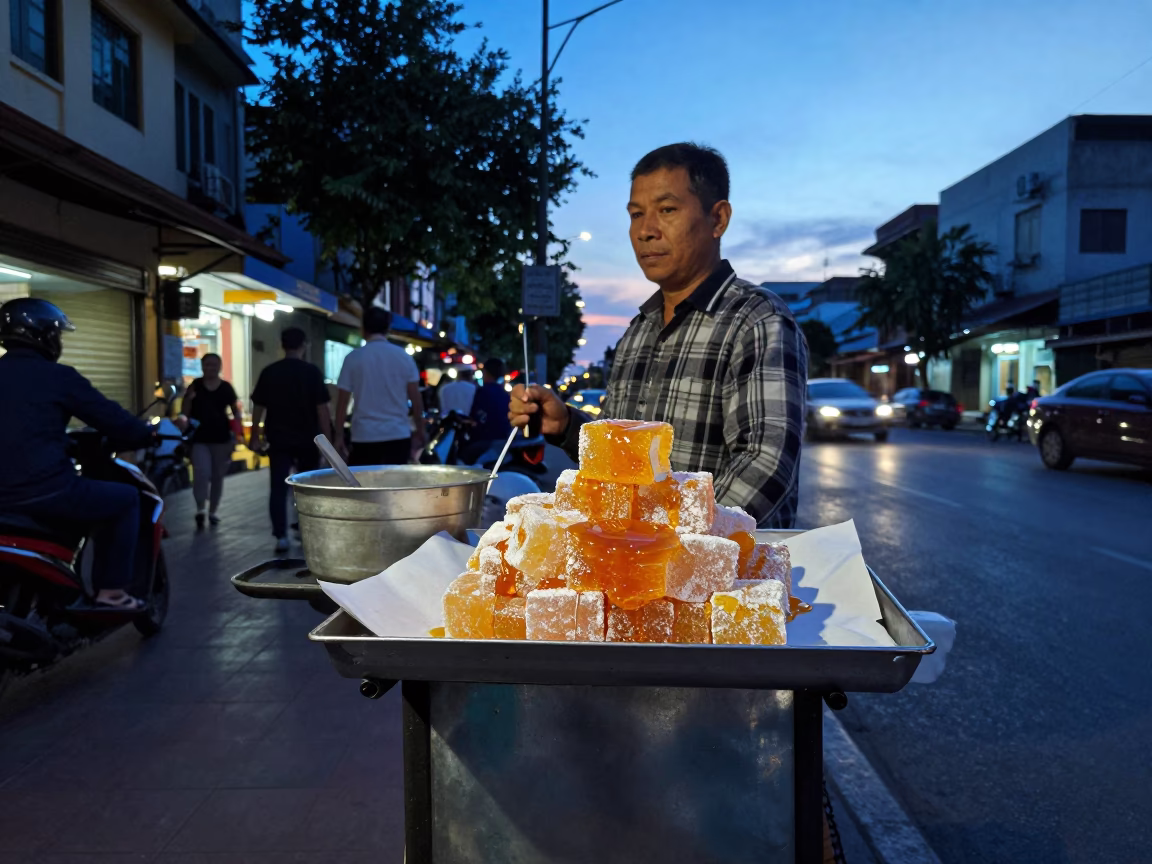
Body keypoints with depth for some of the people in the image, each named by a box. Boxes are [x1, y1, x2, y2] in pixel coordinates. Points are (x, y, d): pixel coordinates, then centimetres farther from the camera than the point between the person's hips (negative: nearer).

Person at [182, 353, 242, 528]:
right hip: (199, 437, -2)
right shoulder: (195, 386, 0)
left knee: (217, 476, 10)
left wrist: (236, 426, -10)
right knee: (202, 473, -17)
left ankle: (213, 511, 24)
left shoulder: (226, 387, 2)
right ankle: (200, 509, -3)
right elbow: (185, 412, 1)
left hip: (221, 438, 2)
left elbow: (236, 410, 7)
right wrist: (189, 399, -17)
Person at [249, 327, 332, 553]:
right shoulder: (312, 372, -6)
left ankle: (281, 536, -4)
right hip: (307, 439, -1)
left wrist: (256, 436, 13)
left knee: (279, 488, 3)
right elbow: (322, 409, -8)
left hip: (279, 439, 2)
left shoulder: (269, 372, 3)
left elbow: (258, 407, 5)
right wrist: (327, 439, -4)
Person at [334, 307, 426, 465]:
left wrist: (339, 435, 8)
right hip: (398, 435, 1)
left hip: (364, 436, -1)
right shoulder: (403, 357, 1)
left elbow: (342, 401, 0)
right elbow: (416, 399, 1)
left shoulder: (353, 358, -1)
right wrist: (419, 431, 11)